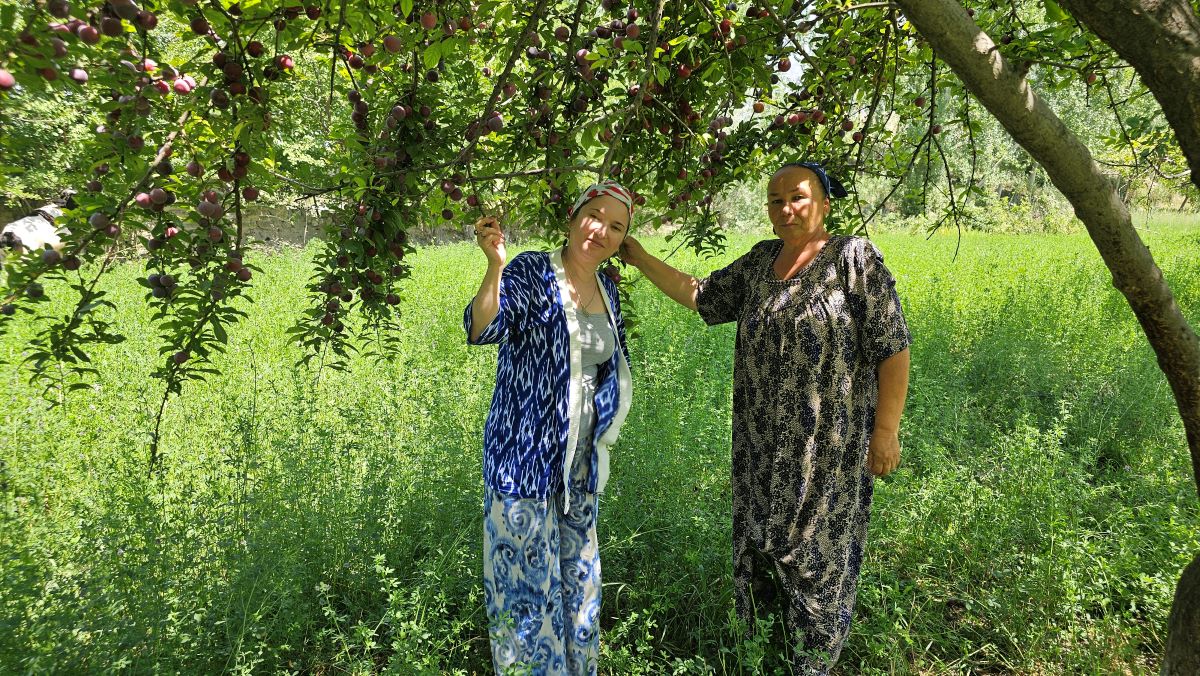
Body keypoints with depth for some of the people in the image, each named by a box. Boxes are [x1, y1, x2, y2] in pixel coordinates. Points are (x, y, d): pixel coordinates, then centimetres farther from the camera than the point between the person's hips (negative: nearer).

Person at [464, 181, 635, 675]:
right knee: (528, 581, 2)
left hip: (580, 463, 7)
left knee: (578, 577, 19)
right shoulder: (530, 273, -12)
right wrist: (495, 266, -42)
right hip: (526, 456, -7)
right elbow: (481, 331, -28)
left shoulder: (607, 290, 7)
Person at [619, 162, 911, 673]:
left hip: (828, 444, -5)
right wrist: (640, 259, 7)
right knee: (762, 540, 14)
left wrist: (886, 430, -13)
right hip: (763, 445, 6)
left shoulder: (854, 258, -8)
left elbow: (892, 347, -10)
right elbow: (700, 296, 14)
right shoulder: (759, 261, 9)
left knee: (818, 552, 6)